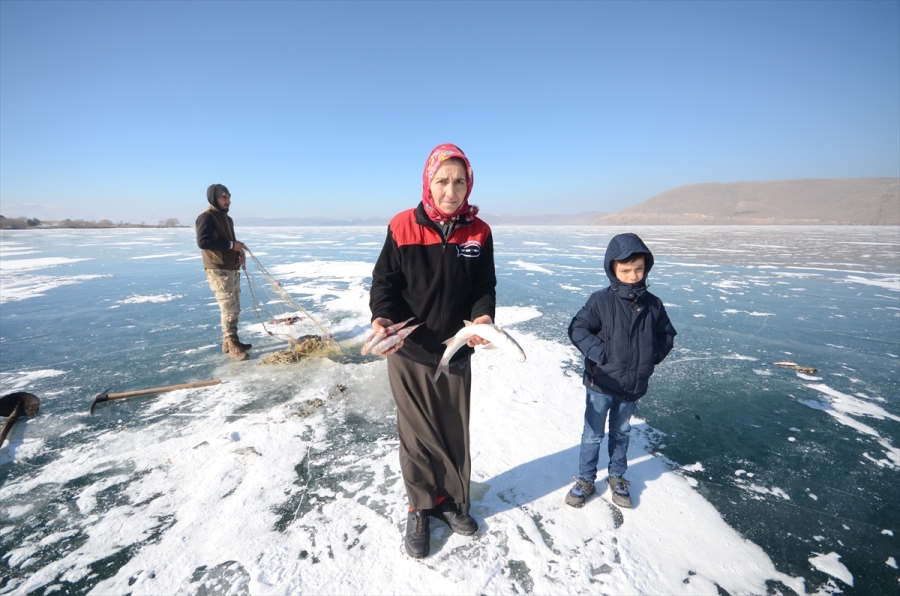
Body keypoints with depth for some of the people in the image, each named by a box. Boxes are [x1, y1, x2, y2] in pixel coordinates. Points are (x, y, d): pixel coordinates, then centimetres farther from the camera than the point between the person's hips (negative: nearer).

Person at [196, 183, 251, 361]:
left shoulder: (227, 218, 18)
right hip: (218, 270, -9)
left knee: (234, 308, 13)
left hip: (232, 269, 9)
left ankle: (230, 342, 22)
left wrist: (240, 252, 4)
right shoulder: (206, 217, -10)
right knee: (229, 308, -9)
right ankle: (232, 344, 1)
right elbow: (203, 242, -22)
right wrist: (231, 245, -20)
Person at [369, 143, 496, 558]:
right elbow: (384, 281, -6)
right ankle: (420, 507, 37)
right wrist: (382, 318, -25)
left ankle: (451, 501, 42)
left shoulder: (478, 232, -3)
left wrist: (482, 318, -19)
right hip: (408, 353, -2)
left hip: (456, 353, 3)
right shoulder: (403, 227, -10)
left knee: (455, 431, 17)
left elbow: (485, 288, 1)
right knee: (417, 434, 13)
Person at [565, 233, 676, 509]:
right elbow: (577, 329, -14)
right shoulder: (601, 301, -15)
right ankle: (585, 480, 29)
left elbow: (667, 334, 11)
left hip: (633, 385, 4)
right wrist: (598, 352, -22)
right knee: (593, 434, 11)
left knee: (621, 433, 22)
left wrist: (654, 354, -4)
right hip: (601, 383, -4)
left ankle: (617, 477, 41)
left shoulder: (653, 305, -2)